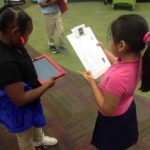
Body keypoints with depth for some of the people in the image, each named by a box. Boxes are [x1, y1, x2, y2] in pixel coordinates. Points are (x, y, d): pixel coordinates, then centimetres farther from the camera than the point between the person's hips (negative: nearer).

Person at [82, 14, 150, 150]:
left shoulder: (117, 77, -44)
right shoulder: (135, 58, -18)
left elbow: (107, 110, -29)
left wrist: (92, 83, -23)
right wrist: (104, 50, 15)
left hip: (114, 121, -6)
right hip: (127, 111, 7)